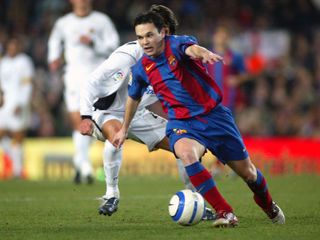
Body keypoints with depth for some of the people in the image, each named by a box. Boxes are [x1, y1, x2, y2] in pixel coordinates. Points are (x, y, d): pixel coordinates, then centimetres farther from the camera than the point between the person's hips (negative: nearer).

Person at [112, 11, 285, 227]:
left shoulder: (176, 44, -13)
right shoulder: (141, 69, 1)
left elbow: (190, 48, -39)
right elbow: (134, 97, 21)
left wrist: (203, 53, -63)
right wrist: (124, 129, 31)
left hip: (214, 115, -2)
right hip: (182, 122, 2)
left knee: (246, 172, 8)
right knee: (186, 153, -35)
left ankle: (269, 205, 43)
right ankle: (225, 213, -29)